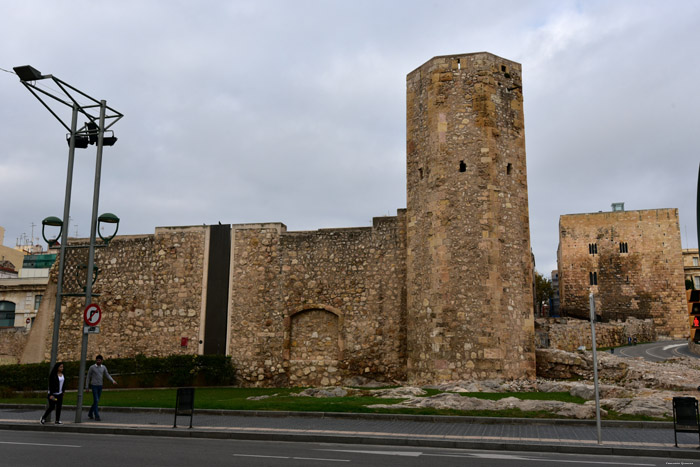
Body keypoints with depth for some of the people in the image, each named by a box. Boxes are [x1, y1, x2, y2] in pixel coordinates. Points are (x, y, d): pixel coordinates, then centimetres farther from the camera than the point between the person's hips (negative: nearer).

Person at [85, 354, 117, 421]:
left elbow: (107, 376, 3)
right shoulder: (92, 367, -7)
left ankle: (90, 413, 30)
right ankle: (96, 416, -7)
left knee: (97, 401, 11)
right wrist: (86, 387, -4)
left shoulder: (104, 367, 5)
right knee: (96, 401, -11)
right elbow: (88, 377, -2)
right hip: (94, 386, -5)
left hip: (100, 386, 5)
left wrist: (113, 381, -16)